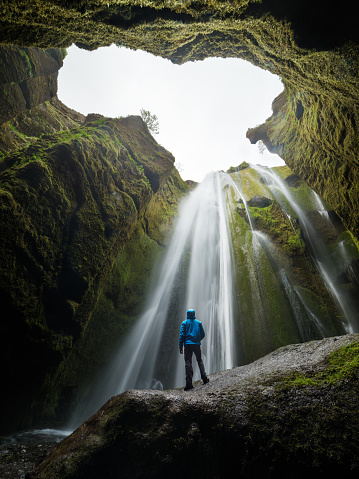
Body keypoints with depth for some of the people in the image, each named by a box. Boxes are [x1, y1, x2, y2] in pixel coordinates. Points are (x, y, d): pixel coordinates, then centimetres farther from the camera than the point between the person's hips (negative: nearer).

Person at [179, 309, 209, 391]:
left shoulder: (184, 323, 4)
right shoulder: (198, 323, 10)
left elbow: (182, 335, -3)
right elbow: (203, 334, 11)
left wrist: (181, 346, -2)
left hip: (188, 345, -2)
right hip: (197, 345, 2)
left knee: (188, 363, -2)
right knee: (200, 361, 16)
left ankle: (189, 383, -5)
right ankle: (204, 378, 10)